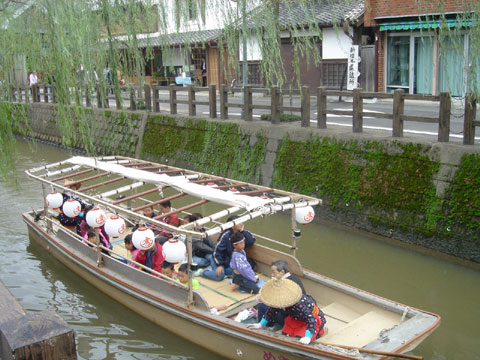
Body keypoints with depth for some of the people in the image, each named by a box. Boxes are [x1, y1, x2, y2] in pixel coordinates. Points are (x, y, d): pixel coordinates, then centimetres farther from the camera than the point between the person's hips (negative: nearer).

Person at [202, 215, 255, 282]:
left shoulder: (241, 234, -6)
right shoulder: (226, 235, -20)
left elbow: (251, 241, -21)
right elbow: (217, 250, -18)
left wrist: (243, 231, -25)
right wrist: (219, 265, -21)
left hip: (231, 262, 5)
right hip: (219, 261, -5)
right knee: (219, 276, -26)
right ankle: (203, 272, -2)